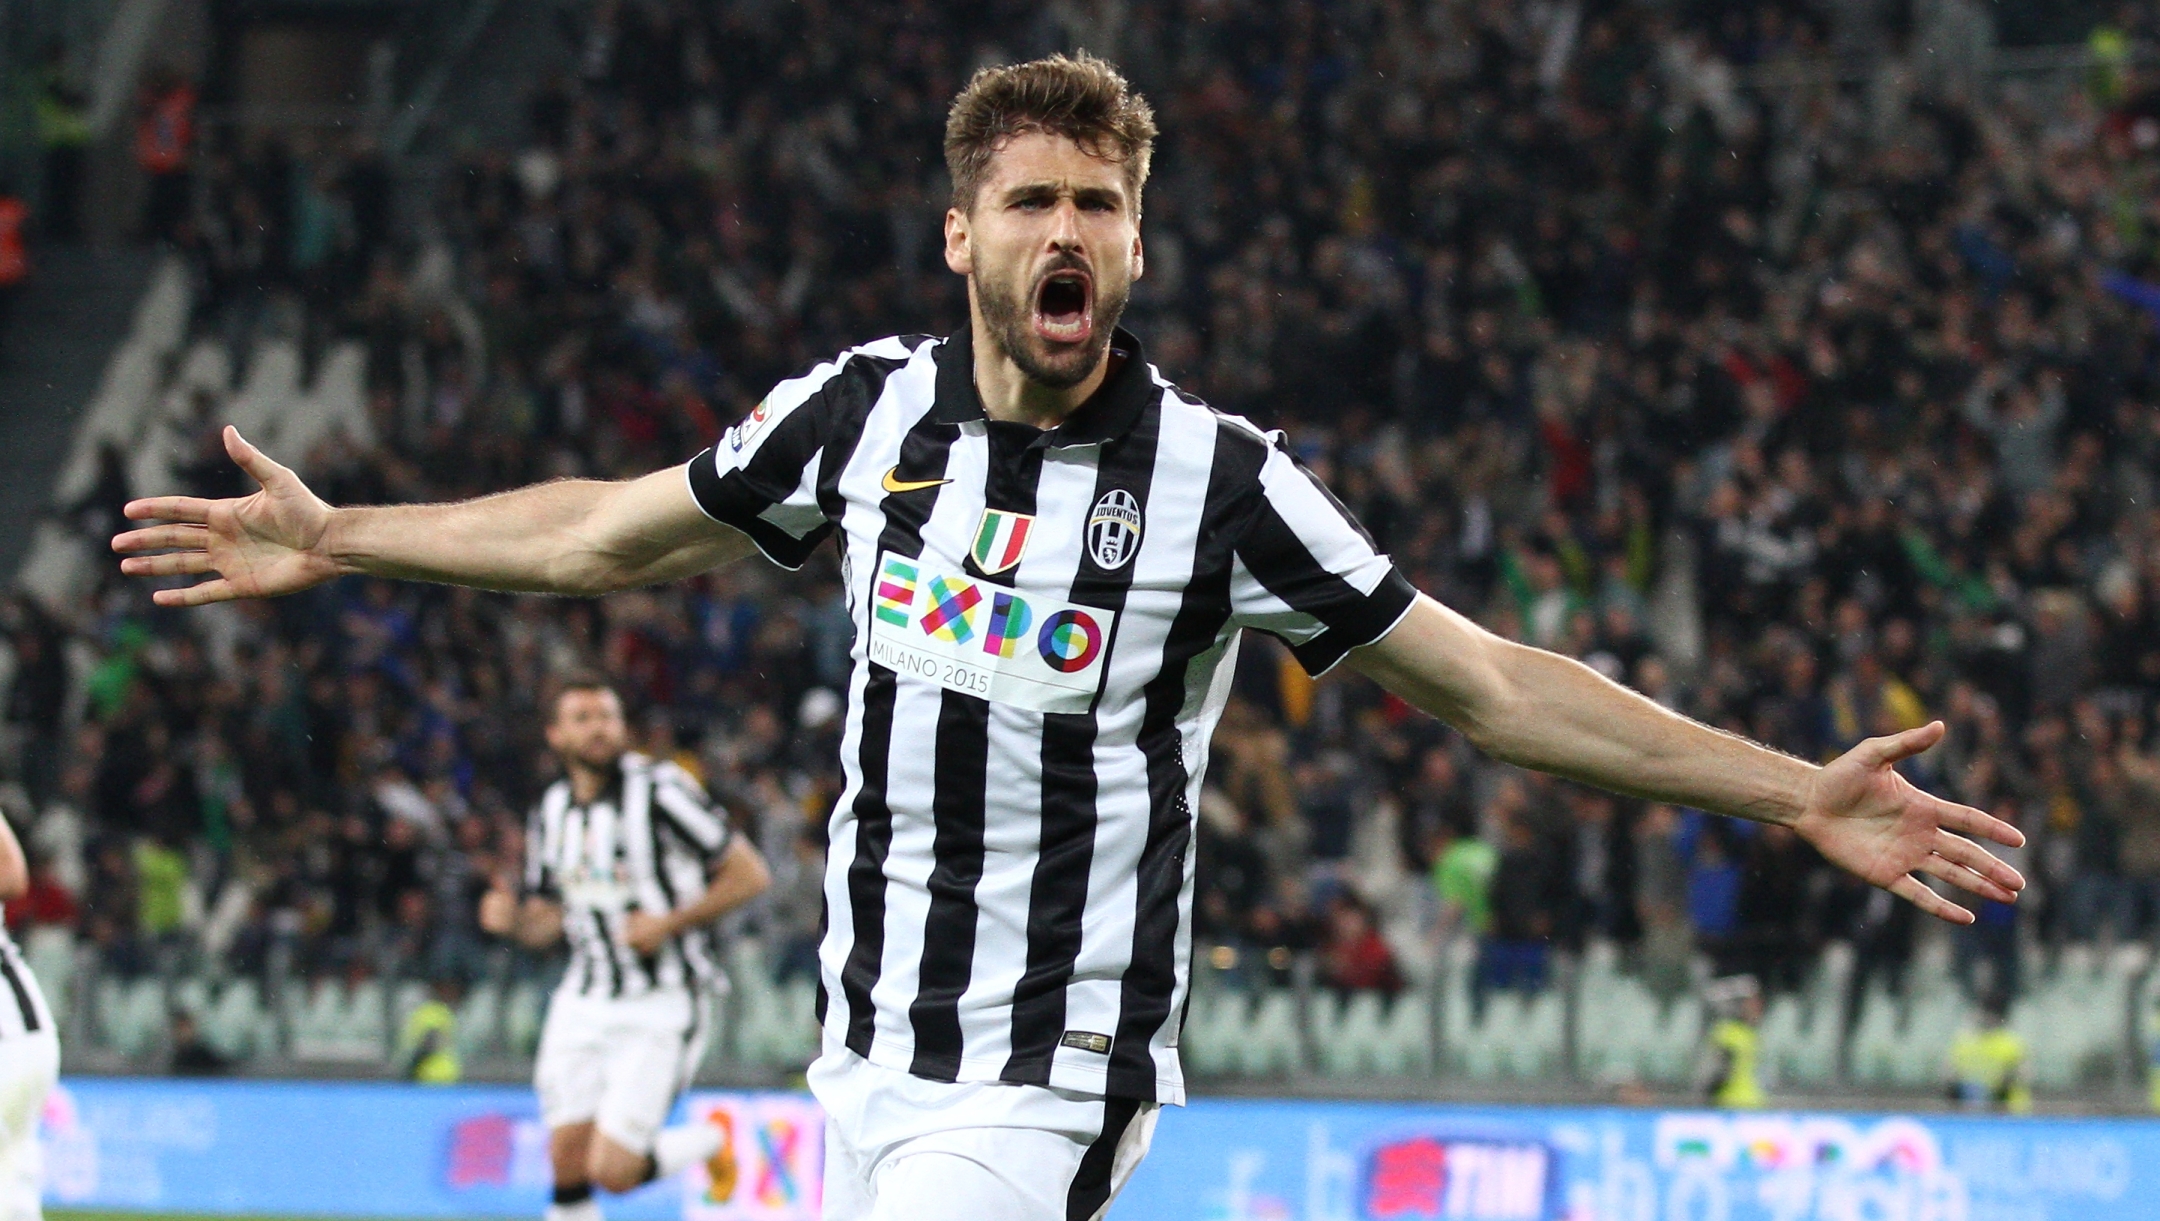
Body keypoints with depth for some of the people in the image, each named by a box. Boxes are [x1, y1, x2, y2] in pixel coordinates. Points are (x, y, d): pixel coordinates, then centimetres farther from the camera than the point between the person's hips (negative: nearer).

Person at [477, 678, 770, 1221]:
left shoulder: (659, 790, -9)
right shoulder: (550, 814, 10)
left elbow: (749, 874, -8)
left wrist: (668, 924, -16)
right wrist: (512, 920, -3)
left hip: (660, 1007, -6)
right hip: (584, 1006, 6)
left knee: (613, 1170, -12)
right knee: (569, 1168, -1)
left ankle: (710, 1142, 17)